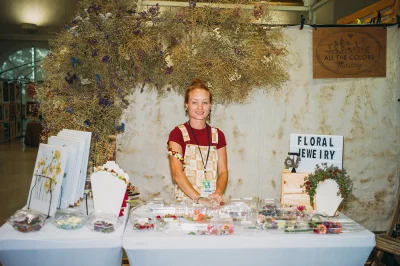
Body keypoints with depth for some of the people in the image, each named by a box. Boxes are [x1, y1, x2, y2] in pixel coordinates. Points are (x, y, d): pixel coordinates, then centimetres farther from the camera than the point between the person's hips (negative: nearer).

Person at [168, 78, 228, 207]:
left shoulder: (218, 135, 11)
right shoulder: (177, 133, 0)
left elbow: (223, 171, 10)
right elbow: (177, 173, -9)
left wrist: (218, 194, -9)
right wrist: (199, 199, -19)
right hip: (185, 200, -2)